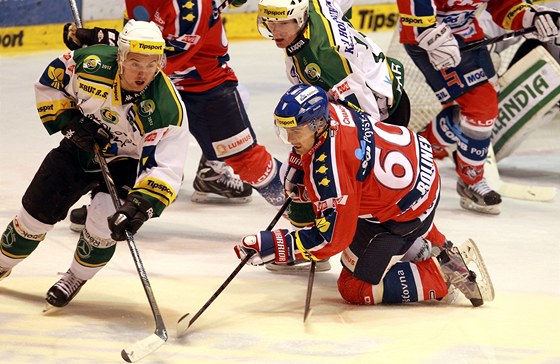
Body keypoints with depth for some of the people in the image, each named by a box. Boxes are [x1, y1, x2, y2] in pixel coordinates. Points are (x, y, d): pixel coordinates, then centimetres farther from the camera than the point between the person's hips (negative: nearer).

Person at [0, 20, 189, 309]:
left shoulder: (167, 109, -34)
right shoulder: (91, 63, -26)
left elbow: (164, 168, -34)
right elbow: (49, 83, -7)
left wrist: (141, 205, -49)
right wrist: (68, 121, -19)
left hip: (127, 162, -3)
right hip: (80, 148, 3)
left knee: (106, 216, -26)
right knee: (38, 210, 6)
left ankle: (76, 277, 2)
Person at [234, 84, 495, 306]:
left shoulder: (329, 171, -35)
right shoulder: (327, 112, -13)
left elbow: (332, 238, -27)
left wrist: (271, 246, -27)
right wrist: (298, 163, 19)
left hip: (406, 211, -9)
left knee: (355, 289, 0)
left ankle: (443, 274, -2)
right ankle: (435, 246, 39)